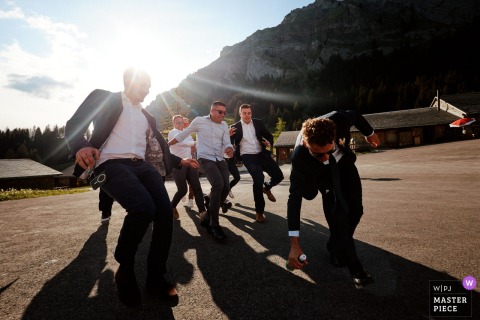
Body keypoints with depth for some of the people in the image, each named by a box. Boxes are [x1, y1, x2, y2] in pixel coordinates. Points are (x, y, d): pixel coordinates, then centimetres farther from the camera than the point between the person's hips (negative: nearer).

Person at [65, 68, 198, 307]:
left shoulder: (147, 116, 28)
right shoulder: (103, 97, 10)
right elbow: (73, 124, 0)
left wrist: (179, 161, 27)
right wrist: (80, 147, -21)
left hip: (140, 165, 6)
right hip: (111, 164, -6)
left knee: (165, 211, -18)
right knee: (144, 208, -31)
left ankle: (156, 277, 1)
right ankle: (125, 270, -3)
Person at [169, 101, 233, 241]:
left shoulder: (224, 125, 12)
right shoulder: (199, 121, 0)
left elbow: (227, 143, 3)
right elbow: (183, 134, 10)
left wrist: (229, 149, -21)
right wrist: (166, 144, 15)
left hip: (220, 159, 6)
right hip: (205, 159, -6)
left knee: (225, 187, -7)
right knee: (218, 184, -26)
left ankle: (207, 218, 13)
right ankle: (214, 225, -15)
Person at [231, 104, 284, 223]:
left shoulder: (258, 122, 10)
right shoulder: (236, 127, 3)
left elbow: (269, 135, 12)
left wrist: (269, 143, -10)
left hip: (261, 154, 4)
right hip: (248, 156, -4)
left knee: (278, 175, -3)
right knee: (259, 178, -23)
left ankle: (267, 187, 34)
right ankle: (259, 211, -7)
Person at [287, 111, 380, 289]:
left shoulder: (339, 120, -39)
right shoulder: (299, 158, -42)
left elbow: (354, 116, -12)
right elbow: (294, 198, -38)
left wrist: (370, 133, 10)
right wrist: (294, 244, -38)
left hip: (344, 162, 3)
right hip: (322, 173, -3)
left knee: (355, 209, -4)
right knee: (336, 212, -16)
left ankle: (336, 247, 20)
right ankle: (355, 269, -2)